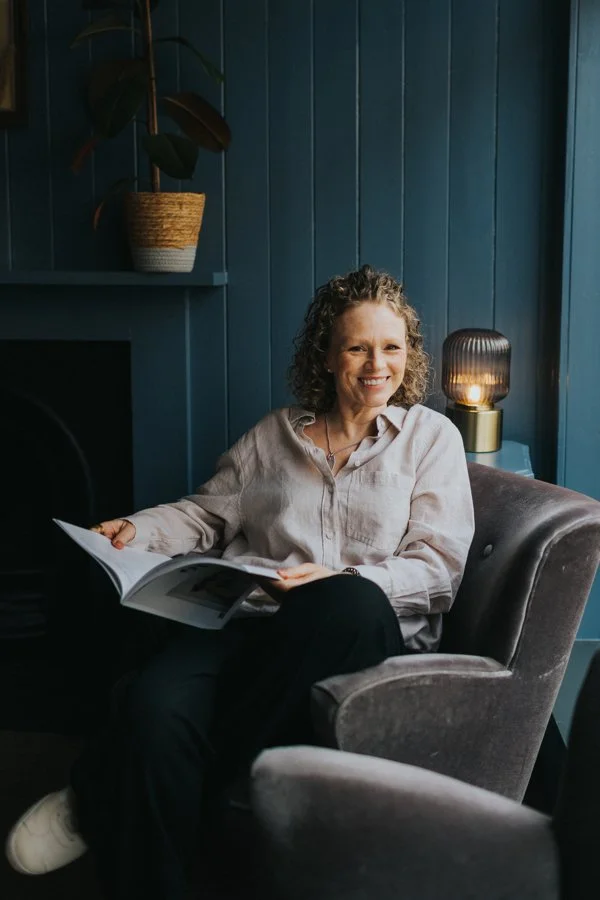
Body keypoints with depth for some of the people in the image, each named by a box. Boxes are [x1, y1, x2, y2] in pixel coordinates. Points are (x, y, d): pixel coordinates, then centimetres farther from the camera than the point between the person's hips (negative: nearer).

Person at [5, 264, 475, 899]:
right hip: (251, 620, 1)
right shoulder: (275, 434, 23)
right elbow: (208, 512, 23)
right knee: (154, 706, -35)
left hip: (367, 633, -1)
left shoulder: (431, 436, 15)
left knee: (349, 602, -42)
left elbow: (438, 567, 6)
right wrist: (138, 529, 1)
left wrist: (339, 582, -12)